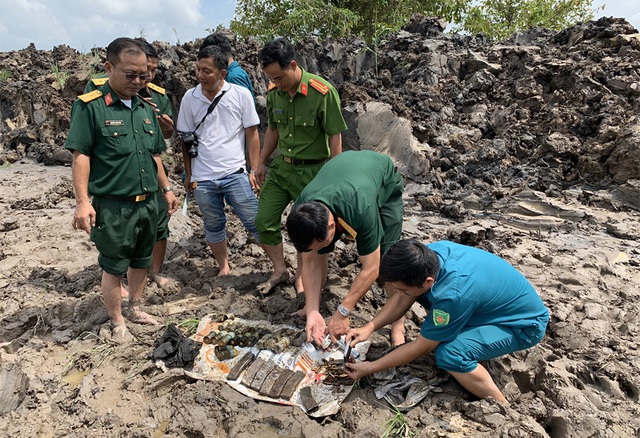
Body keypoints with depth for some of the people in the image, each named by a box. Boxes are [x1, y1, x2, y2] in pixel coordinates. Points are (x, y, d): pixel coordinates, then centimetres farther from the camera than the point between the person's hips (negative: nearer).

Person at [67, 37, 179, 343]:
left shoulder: (146, 109, 10)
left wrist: (166, 189, 16)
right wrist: (83, 201, -17)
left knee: (141, 260, 18)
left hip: (147, 202, 6)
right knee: (114, 267, 6)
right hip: (113, 205, -6)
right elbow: (80, 155, -12)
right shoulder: (90, 106, -9)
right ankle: (118, 325, 22)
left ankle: (135, 309, 37)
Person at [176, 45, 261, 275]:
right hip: (202, 178, 3)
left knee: (255, 222, 1)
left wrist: (254, 170, -3)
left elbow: (252, 134, 0)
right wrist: (188, 174, 11)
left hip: (236, 174, -2)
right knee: (213, 225, 15)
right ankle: (224, 267, 33)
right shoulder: (189, 98, 1)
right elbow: (186, 139, 8)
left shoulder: (241, 94, -5)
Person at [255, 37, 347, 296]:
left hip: (311, 170, -5)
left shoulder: (323, 92, -19)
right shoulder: (274, 91, -1)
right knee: (264, 221, 6)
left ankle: (301, 277, 28)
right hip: (280, 166, 6)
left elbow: (335, 137, -15)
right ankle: (279, 270, 26)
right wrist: (262, 163, 17)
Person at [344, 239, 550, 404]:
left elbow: (420, 348, -23)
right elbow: (402, 299, -3)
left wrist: (370, 368, -14)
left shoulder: (452, 296, -39)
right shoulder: (430, 253, -19)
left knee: (450, 355, -29)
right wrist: (369, 327, -13)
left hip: (525, 323, -8)